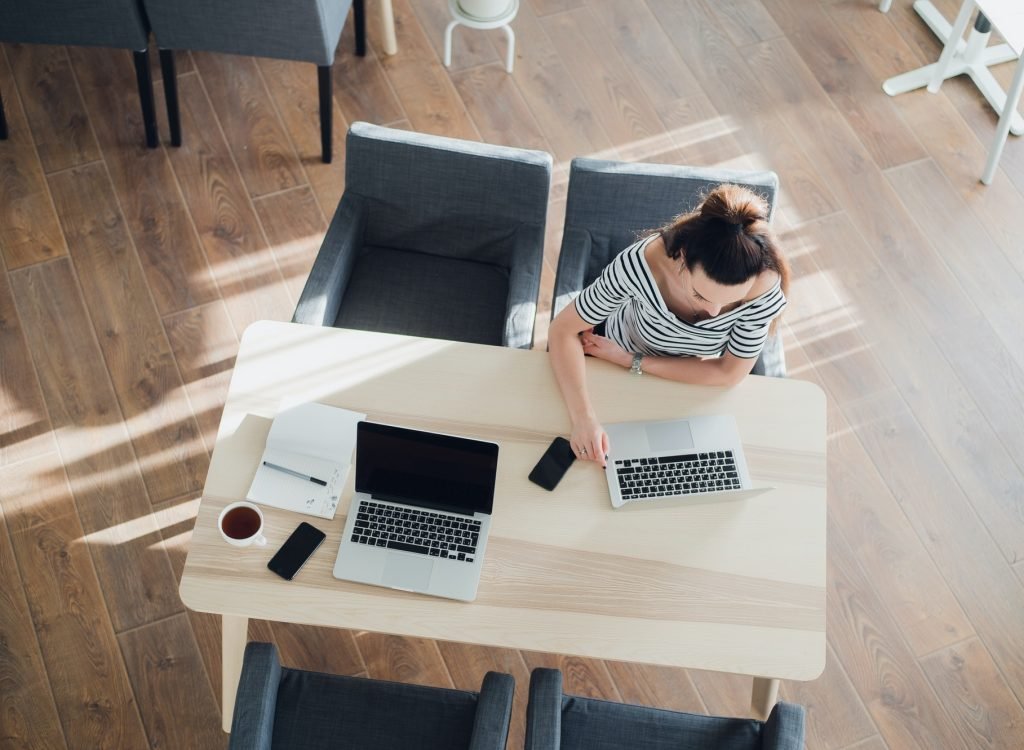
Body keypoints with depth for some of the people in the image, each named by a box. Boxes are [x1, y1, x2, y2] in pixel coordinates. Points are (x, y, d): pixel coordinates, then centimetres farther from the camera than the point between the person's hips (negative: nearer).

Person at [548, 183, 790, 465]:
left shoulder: (765, 286, -36)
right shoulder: (641, 263, -40)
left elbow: (730, 373, -23)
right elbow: (563, 329, -30)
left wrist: (629, 361, -25)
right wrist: (584, 417, -44)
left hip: (688, 380, 1)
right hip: (613, 349, 0)